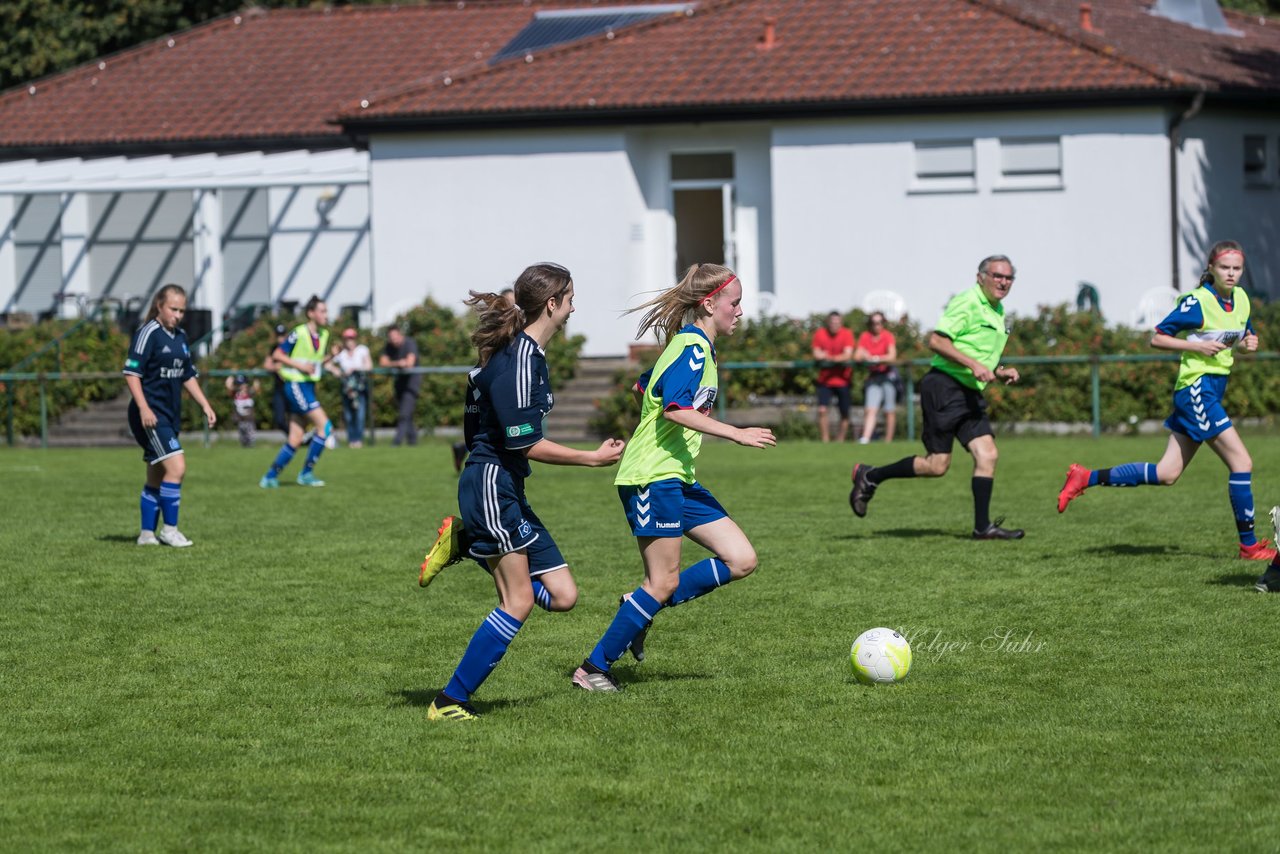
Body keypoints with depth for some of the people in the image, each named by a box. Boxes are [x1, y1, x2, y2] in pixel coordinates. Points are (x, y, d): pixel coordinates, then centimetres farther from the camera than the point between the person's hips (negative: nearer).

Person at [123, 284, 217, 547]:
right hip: (151, 415, -9)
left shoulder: (180, 337, 14)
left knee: (156, 476, 11)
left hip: (170, 415, 9)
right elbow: (131, 372, -14)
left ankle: (147, 533, 17)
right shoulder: (148, 333, -11)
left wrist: (205, 406, 17)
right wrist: (144, 408, -23)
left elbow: (188, 376, 24)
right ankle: (169, 529, -9)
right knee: (176, 466, -17)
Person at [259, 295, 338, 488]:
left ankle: (270, 477, 13)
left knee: (295, 439, 6)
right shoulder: (298, 333, -13)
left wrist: (330, 357, 1)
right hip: (296, 385, -8)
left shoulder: (323, 335, 10)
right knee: (324, 426, -13)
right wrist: (300, 365, -19)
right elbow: (277, 355, -10)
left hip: (308, 386, 8)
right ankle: (306, 473, -6)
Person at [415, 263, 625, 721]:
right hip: (491, 488, -10)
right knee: (519, 601, -10)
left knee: (562, 595, 5)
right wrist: (594, 458, -13)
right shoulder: (519, 357, -17)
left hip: (509, 493, 10)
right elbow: (525, 443, -20)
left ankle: (462, 543, 13)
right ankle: (450, 702, -5)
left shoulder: (524, 353, 13)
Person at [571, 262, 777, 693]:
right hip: (652, 477, -10)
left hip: (679, 479, 10)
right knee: (665, 582, -7)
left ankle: (642, 608, 10)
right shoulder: (693, 347, -15)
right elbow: (675, 409, -27)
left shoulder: (692, 345, 16)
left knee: (741, 560, 3)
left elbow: (644, 388, 27)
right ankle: (594, 667, 3)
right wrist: (737, 434, -27)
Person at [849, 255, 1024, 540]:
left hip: (970, 394, 9)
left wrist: (1000, 372, 10)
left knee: (987, 454, -3)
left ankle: (983, 527, 0)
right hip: (944, 387, -9)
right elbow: (936, 341, -20)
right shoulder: (967, 303, -12)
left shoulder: (998, 313, 18)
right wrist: (973, 364, -25)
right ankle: (869, 477, 8)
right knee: (937, 465, -8)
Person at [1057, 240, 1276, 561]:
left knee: (1166, 474, 8)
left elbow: (1242, 337, 25)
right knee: (1241, 461, -11)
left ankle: (1087, 478, 14)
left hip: (1212, 390, 9)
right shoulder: (1197, 302, -13)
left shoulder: (1241, 299, 10)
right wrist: (1197, 345, -20)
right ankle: (1249, 543, -4)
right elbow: (1157, 338, -9)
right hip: (1196, 388, -9)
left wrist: (1248, 343, 1)